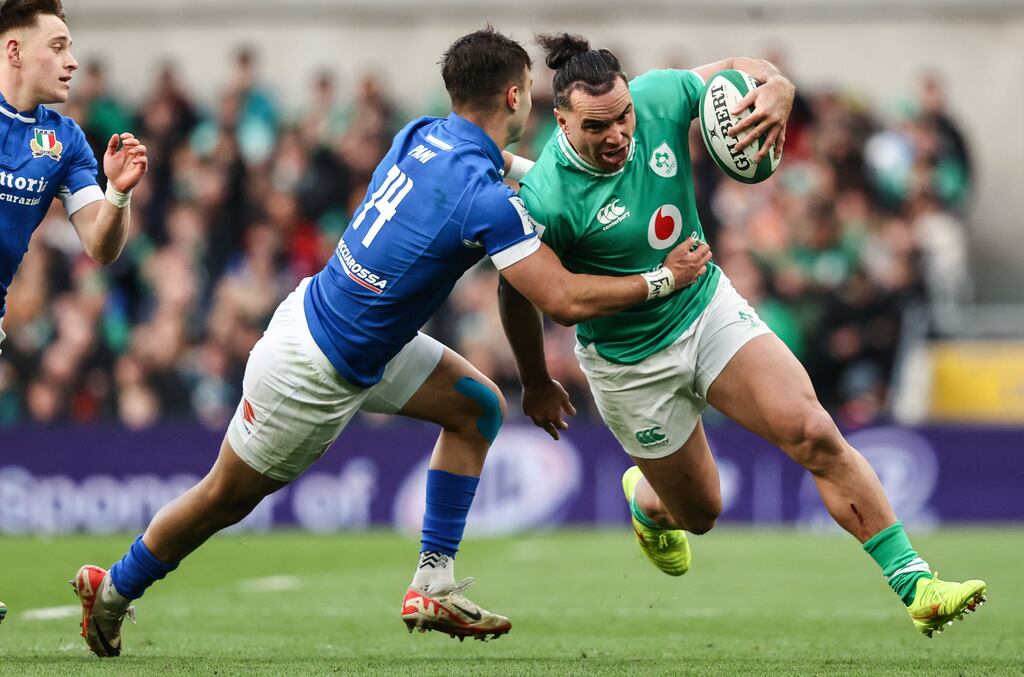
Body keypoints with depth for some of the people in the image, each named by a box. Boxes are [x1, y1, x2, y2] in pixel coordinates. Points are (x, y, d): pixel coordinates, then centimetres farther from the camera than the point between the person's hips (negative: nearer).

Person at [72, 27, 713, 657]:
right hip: (315, 371, -8)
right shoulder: (484, 199, -29)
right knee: (227, 498, 10)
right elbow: (565, 301, -27)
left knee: (477, 406, 8)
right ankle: (112, 590, 31)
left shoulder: (421, 134, -6)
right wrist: (663, 280, -16)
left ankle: (434, 586, 9)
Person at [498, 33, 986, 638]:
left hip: (710, 307, 3)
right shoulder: (547, 201, -30)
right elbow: (519, 294, -13)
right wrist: (537, 384, 1)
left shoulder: (659, 98, -18)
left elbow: (738, 69, 0)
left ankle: (914, 586, -11)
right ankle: (645, 499, 52)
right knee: (699, 511, 12)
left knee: (814, 434, -15)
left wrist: (775, 88, -25)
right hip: (631, 359, -3)